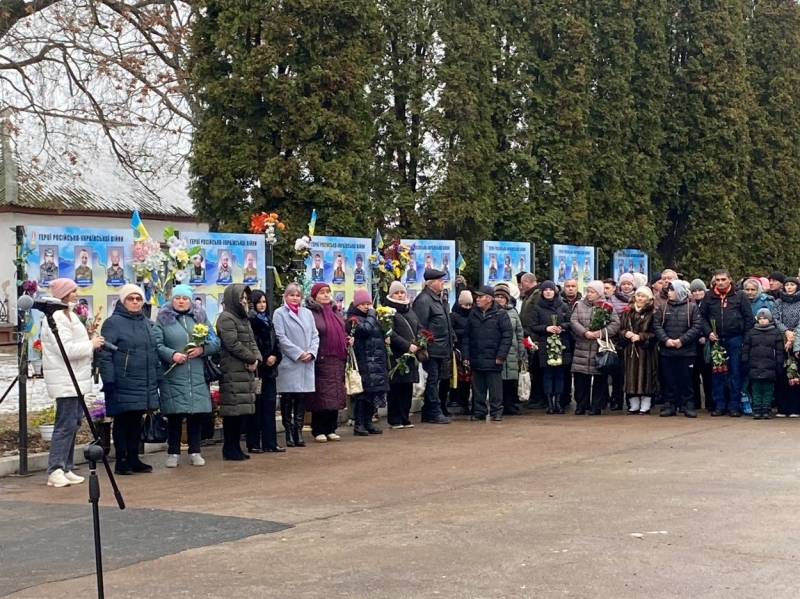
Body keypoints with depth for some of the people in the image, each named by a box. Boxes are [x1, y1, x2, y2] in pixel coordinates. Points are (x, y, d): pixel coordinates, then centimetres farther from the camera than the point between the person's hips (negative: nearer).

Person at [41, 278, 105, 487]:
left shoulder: (69, 314, 17)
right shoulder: (55, 318, -15)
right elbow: (66, 349, -23)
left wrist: (91, 343, 5)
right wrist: (91, 344, -13)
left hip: (75, 378, 10)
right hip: (64, 380, -10)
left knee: (73, 423, 10)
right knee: (66, 425, -11)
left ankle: (66, 468, 15)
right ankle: (55, 470, -9)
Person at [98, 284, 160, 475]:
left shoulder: (147, 323, 16)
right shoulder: (113, 322, -7)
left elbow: (155, 352, 21)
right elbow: (105, 354, -12)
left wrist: (158, 377, 15)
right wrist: (109, 380, -18)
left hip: (144, 384, 7)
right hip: (123, 385, -6)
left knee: (136, 421, 11)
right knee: (122, 421, 0)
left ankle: (134, 459, 18)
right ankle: (121, 460, 7)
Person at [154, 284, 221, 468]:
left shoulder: (200, 318, 12)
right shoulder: (163, 319, 3)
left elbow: (215, 342, 8)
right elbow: (157, 345, -7)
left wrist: (202, 349, -11)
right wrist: (172, 355, -23)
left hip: (197, 376, 3)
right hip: (173, 376, -3)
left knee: (197, 413, 4)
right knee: (175, 414, 0)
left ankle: (195, 452, 15)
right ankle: (173, 453, 11)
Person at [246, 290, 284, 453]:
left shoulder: (269, 321, 17)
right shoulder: (249, 321, -7)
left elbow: (275, 343, 15)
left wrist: (275, 357, -3)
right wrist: (263, 360, -14)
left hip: (269, 369, 7)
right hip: (256, 368, -7)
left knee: (269, 405, 7)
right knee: (256, 406, -4)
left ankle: (270, 442, 10)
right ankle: (253, 444, 2)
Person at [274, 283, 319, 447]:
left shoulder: (307, 313, 15)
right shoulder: (279, 313, 0)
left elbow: (315, 335, 11)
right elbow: (281, 337, -9)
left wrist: (311, 352, -6)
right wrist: (299, 353, -14)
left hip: (307, 364, 4)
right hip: (288, 362, -4)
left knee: (302, 398, 5)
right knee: (288, 400, 0)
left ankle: (298, 431, 11)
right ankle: (289, 433, 6)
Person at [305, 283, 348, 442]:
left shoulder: (336, 313, 17)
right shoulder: (310, 314, -5)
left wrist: (348, 341, 9)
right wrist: (312, 354, -17)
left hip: (337, 360, 7)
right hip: (320, 361, -7)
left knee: (335, 395, 7)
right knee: (321, 396, -4)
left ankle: (331, 429, 15)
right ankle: (318, 431, 3)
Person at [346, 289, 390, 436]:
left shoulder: (371, 316, 20)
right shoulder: (353, 319, -5)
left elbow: (379, 334, 29)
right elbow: (366, 329, -23)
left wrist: (386, 338, 8)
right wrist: (371, 314, -10)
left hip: (377, 362, 8)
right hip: (363, 362, -8)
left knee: (374, 393, 7)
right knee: (363, 393, -8)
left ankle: (368, 422, 15)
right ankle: (359, 424, -3)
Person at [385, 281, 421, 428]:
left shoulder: (410, 310, 19)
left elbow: (419, 328, 15)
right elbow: (390, 334, -14)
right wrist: (407, 346, -19)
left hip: (411, 355, 7)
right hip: (396, 356, -7)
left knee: (408, 388, 7)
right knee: (395, 388, -3)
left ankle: (405, 418, 14)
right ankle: (394, 420, 3)